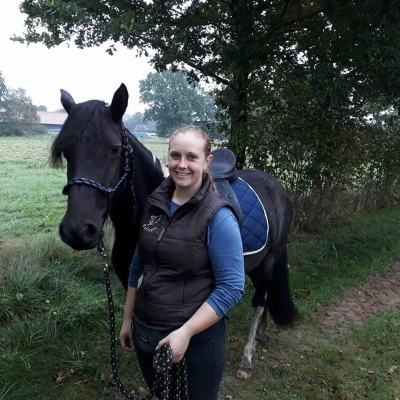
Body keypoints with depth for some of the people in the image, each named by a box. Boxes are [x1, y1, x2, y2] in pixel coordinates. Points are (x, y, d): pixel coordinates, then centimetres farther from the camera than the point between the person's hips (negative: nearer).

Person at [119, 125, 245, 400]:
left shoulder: (218, 217, -18)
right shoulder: (153, 203, -2)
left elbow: (231, 287, -18)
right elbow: (138, 265, 7)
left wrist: (185, 332, -24)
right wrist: (128, 318, 10)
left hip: (195, 338, -5)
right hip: (145, 331, 6)